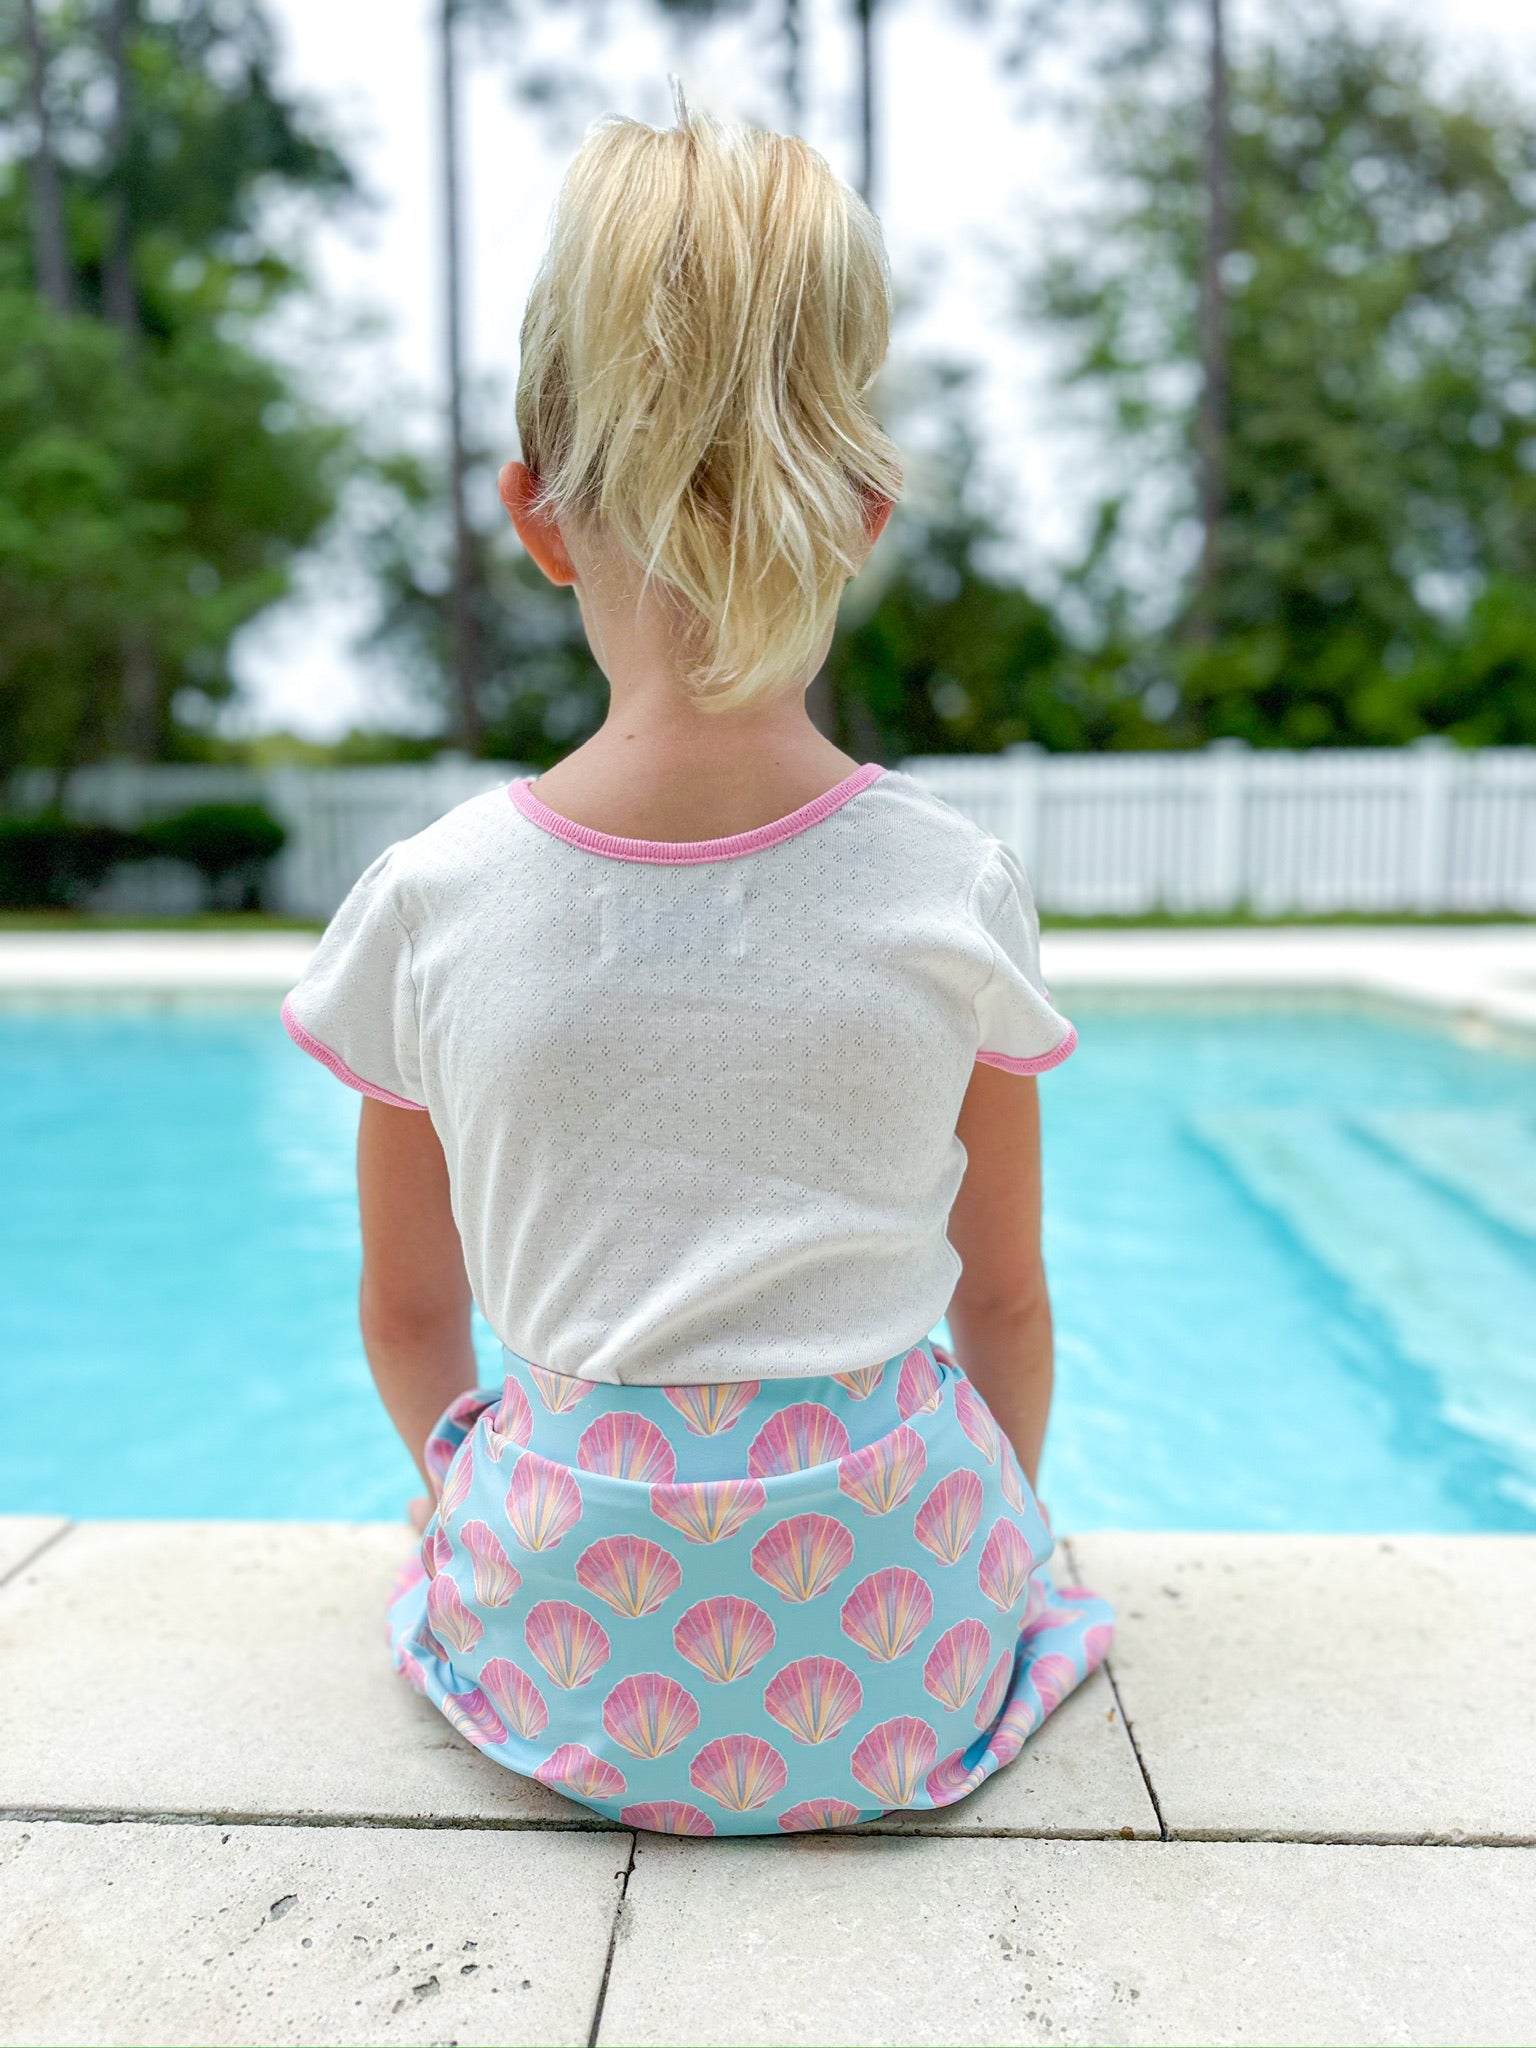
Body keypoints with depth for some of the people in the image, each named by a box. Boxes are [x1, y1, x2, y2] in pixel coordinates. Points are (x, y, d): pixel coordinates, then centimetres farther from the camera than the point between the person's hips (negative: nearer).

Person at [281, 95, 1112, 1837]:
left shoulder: (431, 900, -12)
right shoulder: (955, 889, -12)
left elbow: (409, 1316, 2)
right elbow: (1005, 1308, 1)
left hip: (569, 1672, 1)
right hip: (905, 1670, 0)